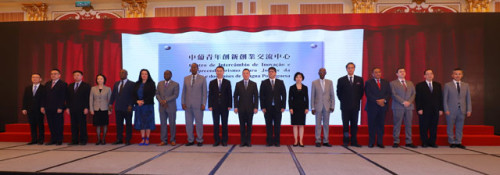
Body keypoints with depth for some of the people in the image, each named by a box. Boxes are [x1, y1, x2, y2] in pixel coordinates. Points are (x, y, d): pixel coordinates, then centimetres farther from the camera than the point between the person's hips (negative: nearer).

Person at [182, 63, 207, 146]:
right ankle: (190, 140, 17)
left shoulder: (202, 78, 2)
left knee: (199, 123, 1)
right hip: (188, 105, 3)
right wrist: (183, 103, 2)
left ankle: (199, 140, 12)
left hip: (198, 105, -3)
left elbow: (204, 92, -1)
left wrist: (203, 104, -8)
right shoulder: (186, 78, 10)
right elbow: (184, 92, 11)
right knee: (188, 123, 5)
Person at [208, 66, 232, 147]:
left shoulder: (227, 82, 5)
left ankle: (224, 141, 11)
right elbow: (210, 95, 4)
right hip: (215, 107, 1)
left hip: (224, 106, -1)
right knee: (216, 124, 3)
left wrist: (229, 105, -6)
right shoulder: (212, 82, 7)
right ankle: (216, 140, 11)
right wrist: (210, 106, -3)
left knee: (224, 124, 4)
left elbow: (229, 94, 2)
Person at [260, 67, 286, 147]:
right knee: (269, 125, 3)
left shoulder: (280, 82, 7)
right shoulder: (264, 83, 6)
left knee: (277, 125, 3)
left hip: (277, 107, 0)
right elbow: (262, 96, 3)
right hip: (268, 107, 0)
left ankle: (277, 141, 11)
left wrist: (283, 106, -3)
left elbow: (284, 95, 5)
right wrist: (263, 107, -6)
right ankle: (269, 141, 10)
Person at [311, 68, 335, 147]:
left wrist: (332, 106, -1)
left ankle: (326, 141, 12)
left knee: (326, 124, 5)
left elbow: (332, 95, 7)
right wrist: (312, 107, -3)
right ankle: (318, 141, 8)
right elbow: (312, 96, 1)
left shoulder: (330, 82, 7)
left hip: (327, 106, 2)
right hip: (318, 106, -1)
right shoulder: (314, 83, 2)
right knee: (318, 124, 2)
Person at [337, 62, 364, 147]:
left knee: (354, 124, 5)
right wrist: (343, 101, 4)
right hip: (345, 106, -1)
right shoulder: (341, 80, 3)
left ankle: (354, 141, 9)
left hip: (355, 106, 1)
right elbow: (339, 92, 8)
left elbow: (362, 91, 13)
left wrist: (358, 100, 7)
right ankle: (345, 141, 8)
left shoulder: (359, 79, 8)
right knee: (345, 124, 1)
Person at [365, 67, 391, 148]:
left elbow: (389, 93, 6)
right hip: (372, 107, -3)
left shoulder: (386, 82, 16)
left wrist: (384, 100, -12)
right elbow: (368, 94, -7)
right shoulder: (368, 82, 4)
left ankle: (380, 142, 7)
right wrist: (377, 101, -15)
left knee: (381, 125, 2)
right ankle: (371, 142, 5)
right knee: (372, 125, 0)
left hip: (383, 106, 3)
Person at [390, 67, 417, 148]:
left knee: (408, 125, 4)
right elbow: (394, 94, -6)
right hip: (398, 107, -4)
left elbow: (413, 94, 10)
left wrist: (409, 102, -7)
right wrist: (403, 102, -14)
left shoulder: (410, 83, 19)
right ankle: (396, 142, 2)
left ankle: (408, 142, 9)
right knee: (397, 125, -3)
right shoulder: (393, 83, 4)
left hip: (409, 106, 4)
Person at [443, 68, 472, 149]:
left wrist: (469, 110, 3)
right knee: (450, 127, 3)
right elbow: (445, 99, -1)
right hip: (451, 111, -3)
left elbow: (468, 98, 9)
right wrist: (446, 109, -8)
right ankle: (452, 142, 15)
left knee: (460, 127, 7)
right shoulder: (447, 85, 1)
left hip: (462, 110, 3)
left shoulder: (466, 85, 10)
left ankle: (458, 142, 16)